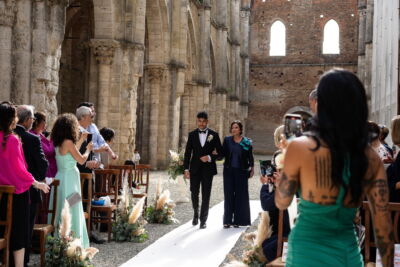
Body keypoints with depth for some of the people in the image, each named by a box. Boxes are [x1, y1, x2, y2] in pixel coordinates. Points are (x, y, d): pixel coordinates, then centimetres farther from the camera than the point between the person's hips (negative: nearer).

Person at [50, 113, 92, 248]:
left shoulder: (58, 143, 7)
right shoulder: (68, 142, -17)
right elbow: (81, 160, -10)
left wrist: (81, 140, 25)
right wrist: (88, 149, 8)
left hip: (61, 176, 9)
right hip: (69, 180, -9)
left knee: (60, 211, 13)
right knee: (70, 212, -3)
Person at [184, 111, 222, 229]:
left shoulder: (214, 135, 2)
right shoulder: (192, 134, 5)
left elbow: (220, 151, 5)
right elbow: (188, 152, 4)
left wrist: (210, 157, -13)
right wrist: (186, 168, -2)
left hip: (208, 168, -1)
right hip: (195, 168, 1)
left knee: (206, 195, 0)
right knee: (194, 193, 4)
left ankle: (203, 220, 7)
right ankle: (196, 213, 30)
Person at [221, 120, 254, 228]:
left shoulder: (247, 142, 1)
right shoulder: (227, 140, 6)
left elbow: (250, 156, 4)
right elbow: (223, 153, 3)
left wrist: (252, 169, 0)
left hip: (241, 171, -1)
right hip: (229, 171, 1)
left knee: (240, 194, 2)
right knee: (228, 194, 2)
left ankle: (238, 220, 10)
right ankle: (227, 220, 5)